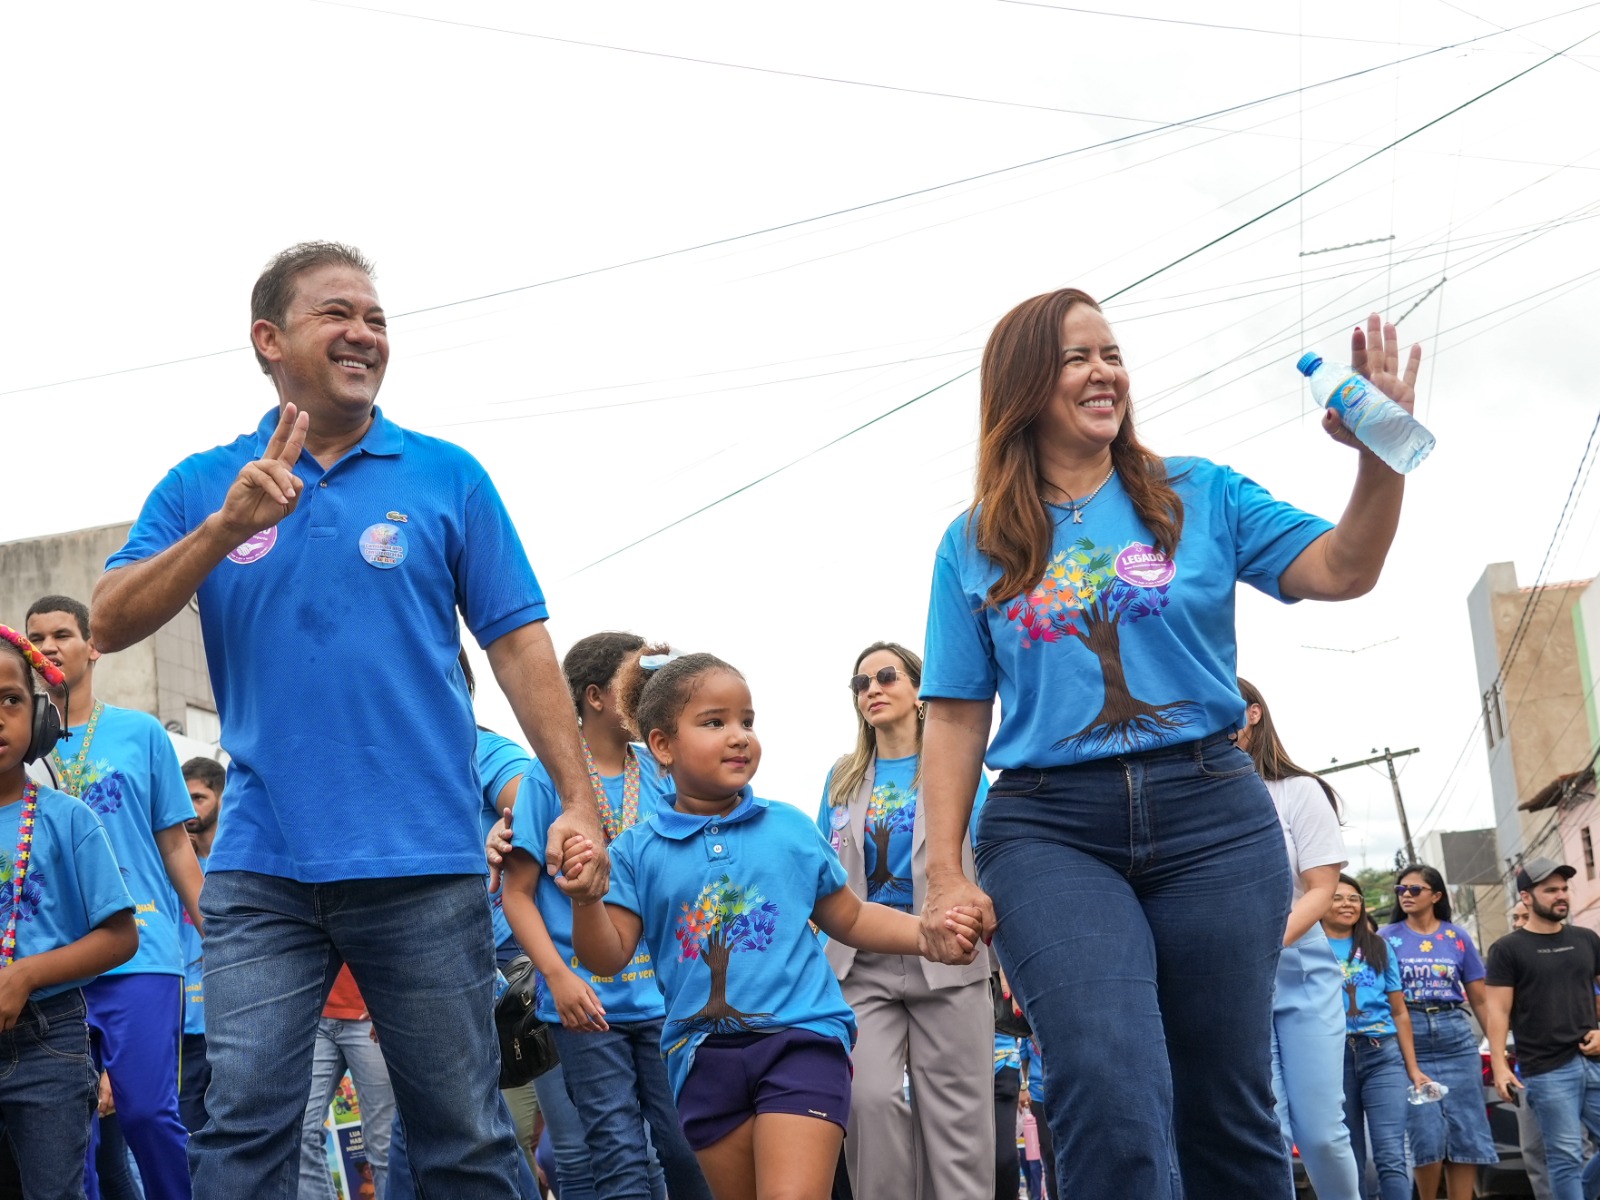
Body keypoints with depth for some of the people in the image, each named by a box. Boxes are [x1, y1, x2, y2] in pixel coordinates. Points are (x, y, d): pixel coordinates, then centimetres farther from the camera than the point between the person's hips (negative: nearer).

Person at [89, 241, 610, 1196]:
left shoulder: (448, 477, 6)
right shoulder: (205, 486, 10)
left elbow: (519, 647, 4)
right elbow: (110, 624, 0)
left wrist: (579, 803, -4)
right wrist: (227, 526, -13)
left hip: (425, 866, -1)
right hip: (262, 866, 1)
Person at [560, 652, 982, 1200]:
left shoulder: (791, 828, 3)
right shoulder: (638, 851, 2)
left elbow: (850, 919, 12)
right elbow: (610, 957, -1)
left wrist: (929, 934, -2)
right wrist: (585, 899, -19)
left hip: (800, 1038, -2)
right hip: (704, 1060, 2)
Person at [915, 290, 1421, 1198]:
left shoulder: (1198, 496, 10)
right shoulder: (976, 544, 10)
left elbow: (1340, 571, -1)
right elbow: (956, 717, 8)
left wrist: (1380, 457, -18)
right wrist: (945, 875, 0)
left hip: (1210, 816, 1)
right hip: (1049, 832, -1)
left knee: (1229, 1111, 5)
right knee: (1113, 1105, -21)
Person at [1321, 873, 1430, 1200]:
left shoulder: (1378, 947, 13)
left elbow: (1399, 1011, 12)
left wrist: (1413, 1067, 8)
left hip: (1383, 1056, 1)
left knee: (1391, 1156, -12)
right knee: (1348, 1160, 5)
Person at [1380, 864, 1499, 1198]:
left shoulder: (1458, 938, 8)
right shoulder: (1387, 938, 5)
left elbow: (1480, 1000, 10)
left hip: (1457, 1040, 2)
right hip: (1411, 1044, -2)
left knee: (1466, 1134, 0)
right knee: (1428, 1138, -7)